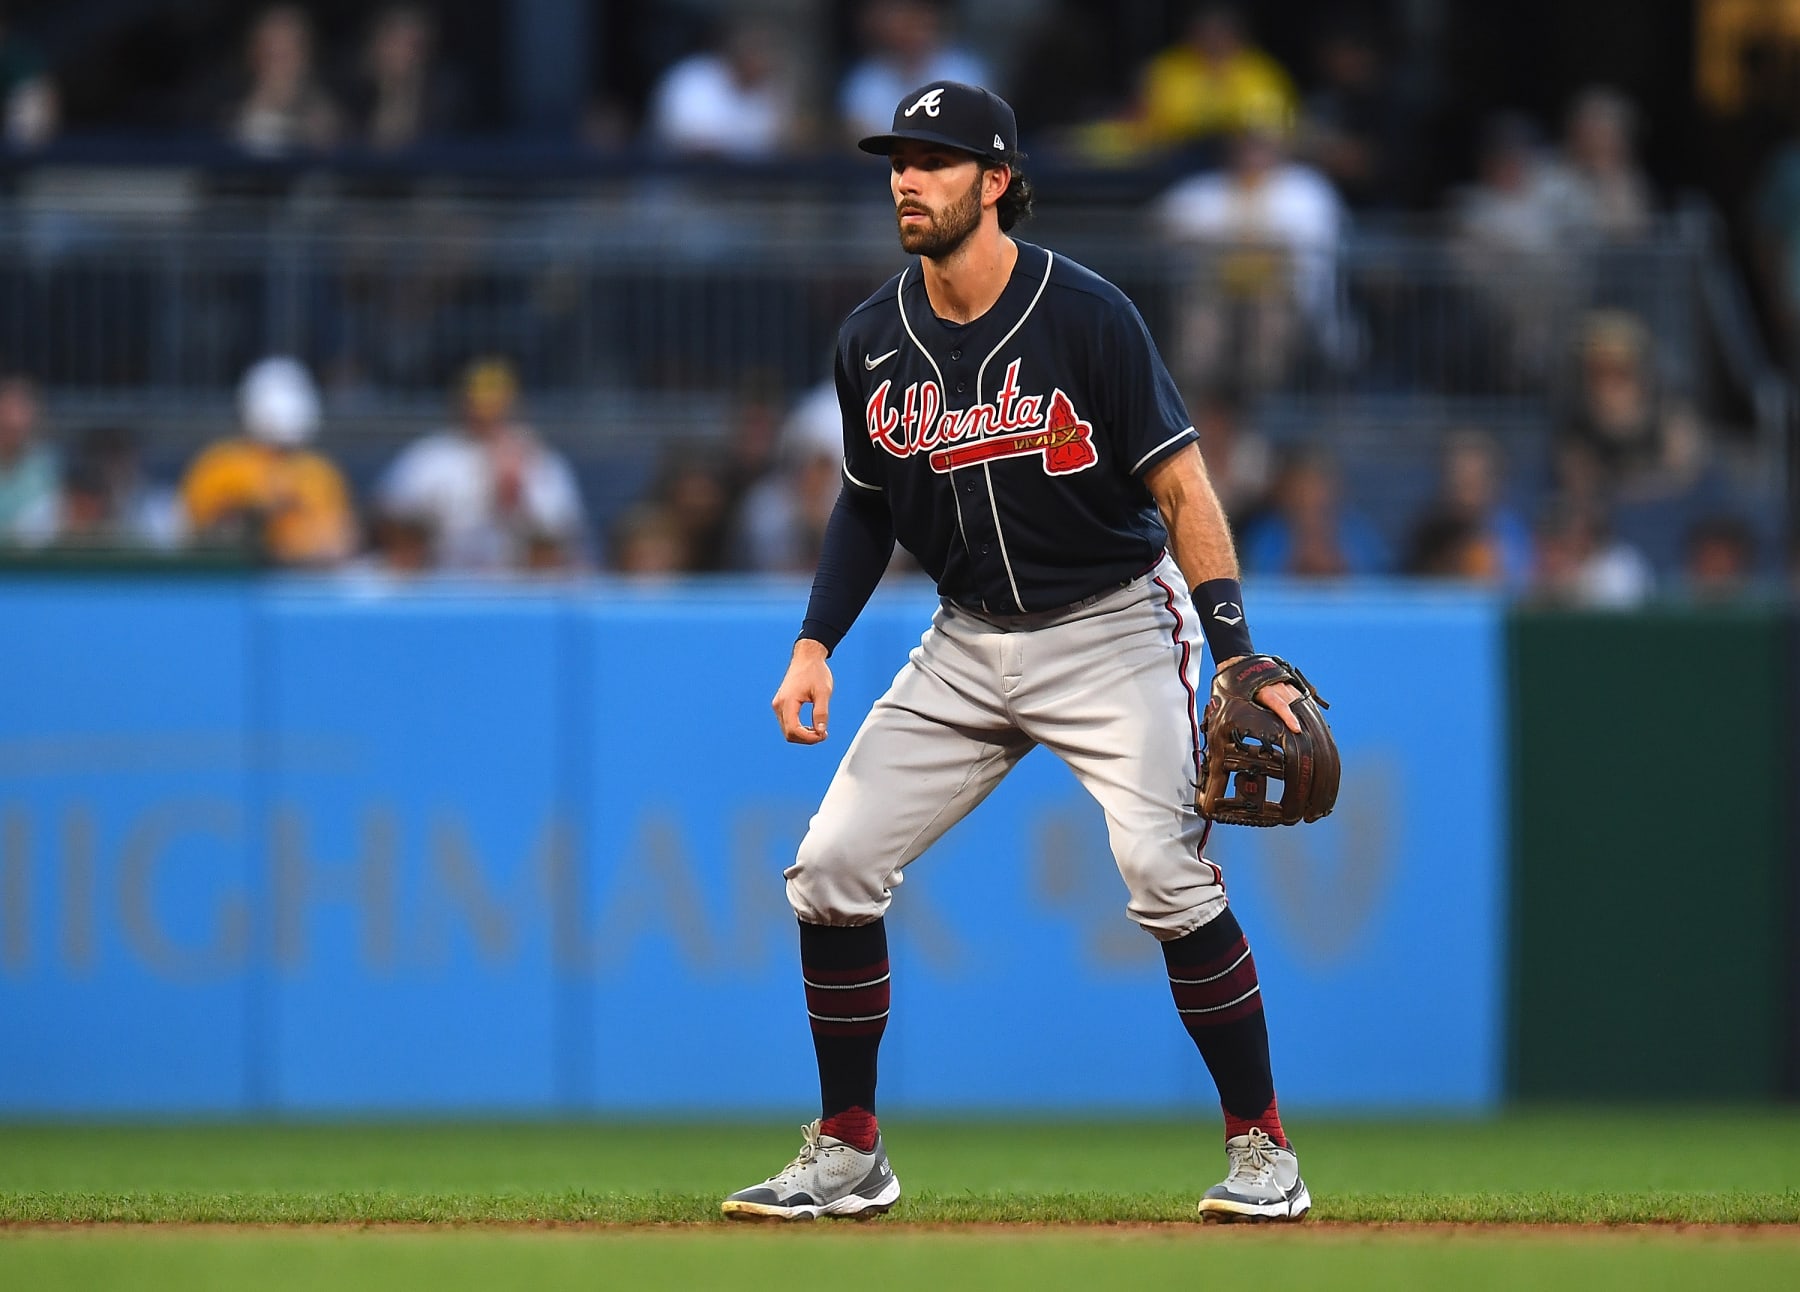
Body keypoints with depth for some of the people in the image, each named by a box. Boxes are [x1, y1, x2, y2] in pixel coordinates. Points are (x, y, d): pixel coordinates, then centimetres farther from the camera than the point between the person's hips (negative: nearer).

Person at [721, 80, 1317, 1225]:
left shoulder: (1087, 316, -16)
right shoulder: (874, 342, 0)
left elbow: (1182, 489, -15)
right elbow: (868, 502, 15)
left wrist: (1238, 659, -23)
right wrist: (816, 643, 2)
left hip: (1113, 628, -5)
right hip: (968, 647, 5)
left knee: (1165, 871, -22)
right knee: (830, 870, -3)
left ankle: (1262, 1148, -7)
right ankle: (847, 1158, 10)